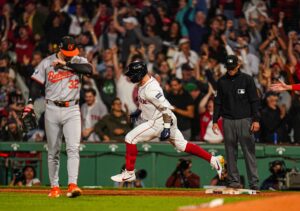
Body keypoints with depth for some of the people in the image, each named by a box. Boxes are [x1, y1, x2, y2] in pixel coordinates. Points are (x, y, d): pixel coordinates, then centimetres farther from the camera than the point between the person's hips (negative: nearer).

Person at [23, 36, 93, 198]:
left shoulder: (78, 61, 3)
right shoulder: (46, 63, 2)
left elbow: (89, 69, -18)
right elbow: (36, 84, 0)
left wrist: (66, 64, -19)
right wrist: (30, 104, -14)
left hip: (72, 110, -1)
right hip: (52, 110, 1)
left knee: (73, 148, -13)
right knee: (53, 152, 6)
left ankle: (72, 185, -20)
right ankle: (54, 187, 12)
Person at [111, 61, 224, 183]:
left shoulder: (151, 89, -24)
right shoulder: (144, 84, 6)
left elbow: (165, 108, -25)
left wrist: (167, 128, -27)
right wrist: (138, 112, 20)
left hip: (160, 121, -10)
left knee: (130, 138, -8)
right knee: (181, 145, 16)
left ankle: (129, 173, -3)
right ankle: (213, 160, 15)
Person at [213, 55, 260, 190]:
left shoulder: (247, 79, 2)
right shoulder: (222, 82, 9)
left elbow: (254, 101, 0)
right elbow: (218, 102, 13)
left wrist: (256, 120, -7)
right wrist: (215, 121, 6)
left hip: (245, 120, -3)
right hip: (228, 121, 3)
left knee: (249, 151, -6)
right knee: (231, 152, 3)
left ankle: (254, 182, -6)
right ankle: (234, 180, 8)